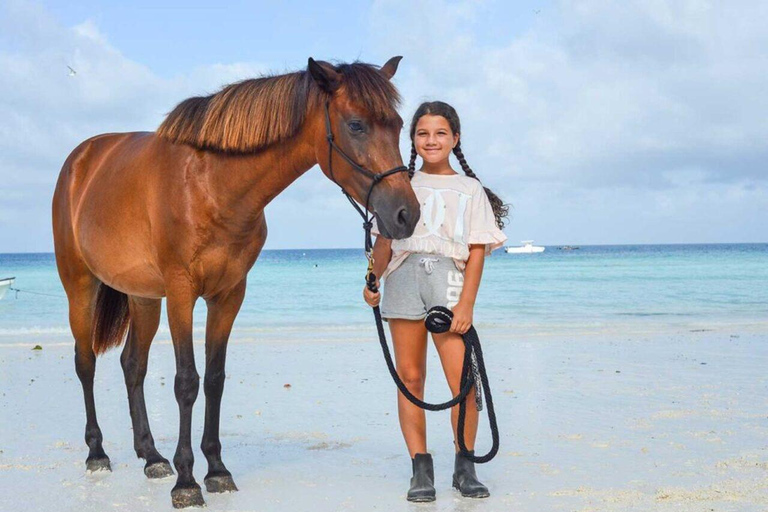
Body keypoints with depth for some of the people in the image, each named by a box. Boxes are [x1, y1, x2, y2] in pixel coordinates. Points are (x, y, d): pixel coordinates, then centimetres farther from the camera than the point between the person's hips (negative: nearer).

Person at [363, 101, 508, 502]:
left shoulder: (470, 190, 12)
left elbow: (477, 251, 4)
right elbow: (384, 241, 16)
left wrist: (466, 303, -7)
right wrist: (372, 283, 0)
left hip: (449, 279, -2)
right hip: (403, 278, 2)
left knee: (463, 382, -9)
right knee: (410, 378, 1)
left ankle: (465, 467, 7)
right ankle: (421, 470, 8)